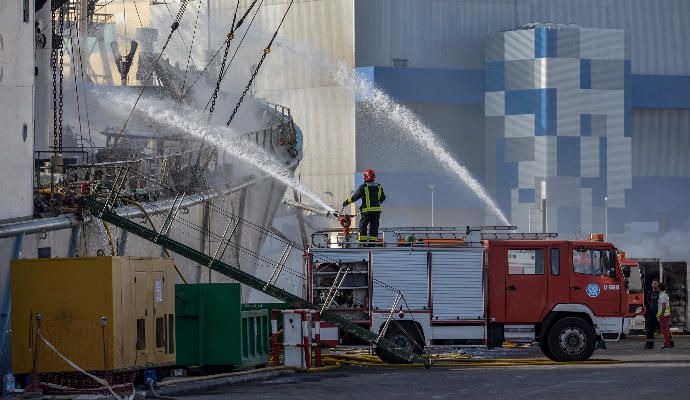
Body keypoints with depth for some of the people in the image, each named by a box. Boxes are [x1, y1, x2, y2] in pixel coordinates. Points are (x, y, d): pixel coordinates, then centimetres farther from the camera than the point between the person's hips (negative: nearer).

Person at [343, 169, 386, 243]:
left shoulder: (363, 187, -10)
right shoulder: (379, 187, 6)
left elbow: (355, 197, -9)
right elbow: (383, 198, 15)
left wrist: (347, 201, 3)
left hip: (367, 210, -4)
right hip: (377, 210, 4)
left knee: (363, 226, 3)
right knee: (374, 226, 10)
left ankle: (363, 241, -2)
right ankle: (372, 241, 9)